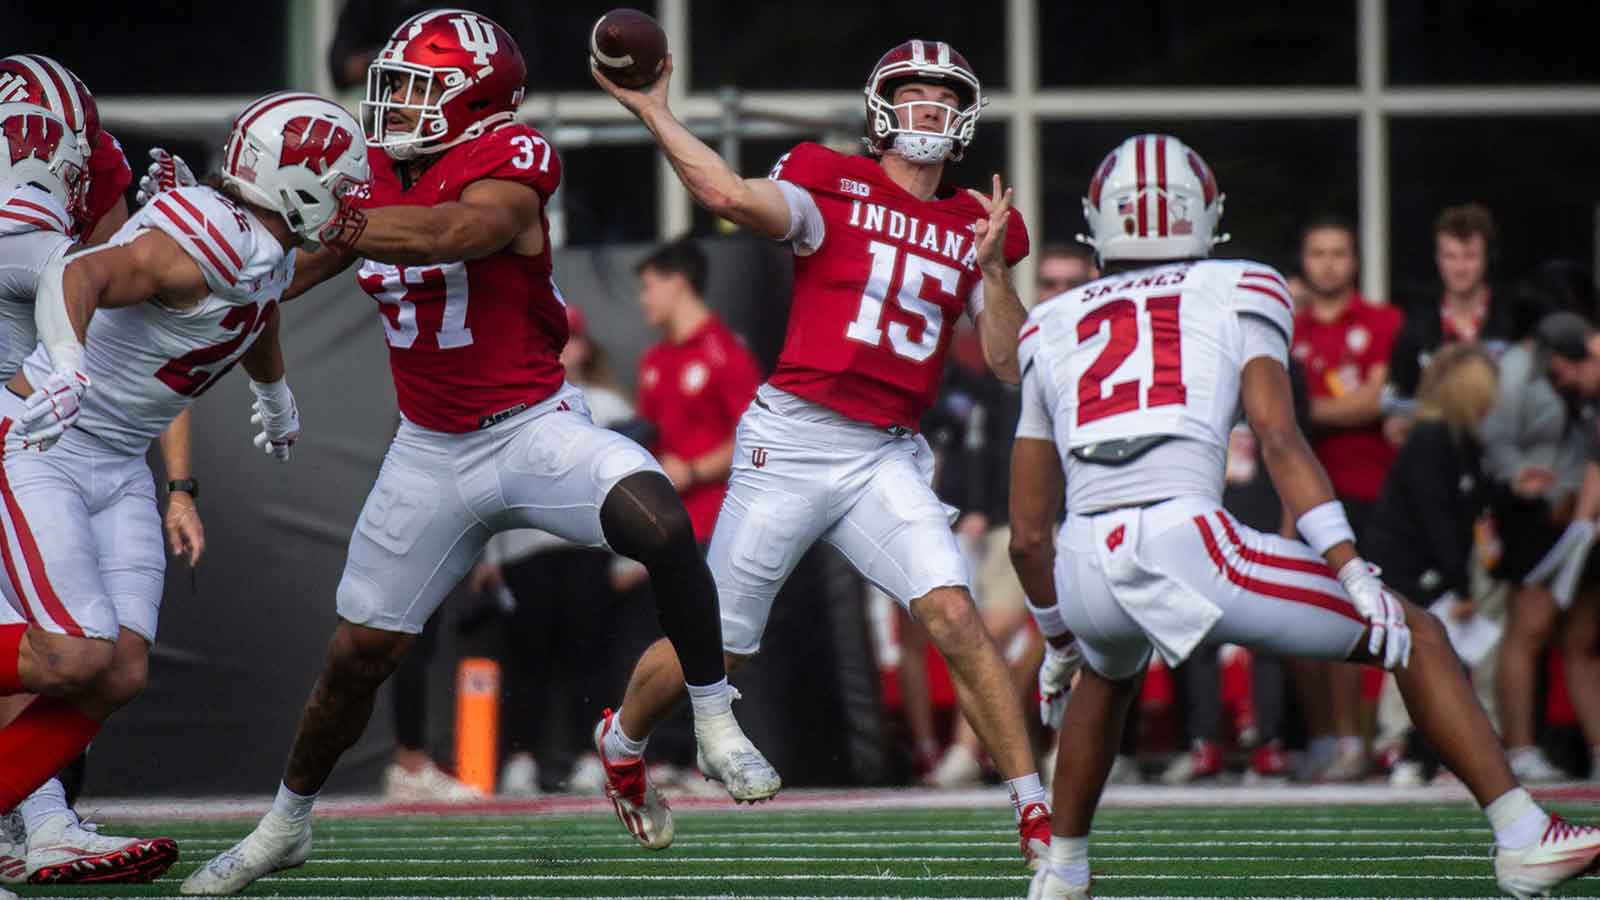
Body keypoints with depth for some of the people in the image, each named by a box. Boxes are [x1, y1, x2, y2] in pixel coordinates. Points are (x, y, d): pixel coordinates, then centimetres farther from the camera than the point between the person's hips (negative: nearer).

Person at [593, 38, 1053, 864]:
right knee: (717, 649, 7)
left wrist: (993, 268, -8)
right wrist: (651, 111, -25)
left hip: (886, 458, 3)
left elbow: (1011, 364, 6)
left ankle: (1035, 813, -14)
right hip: (792, 443, -3)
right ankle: (622, 744, 38)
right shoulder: (833, 185, -2)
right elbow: (733, 197, -21)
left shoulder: (977, 228, 11)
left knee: (953, 617, -18)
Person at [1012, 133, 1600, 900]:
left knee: (1108, 668, 41)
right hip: (1186, 540, -4)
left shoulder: (1053, 329, 25)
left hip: (1087, 566, 4)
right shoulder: (1236, 294, 17)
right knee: (1414, 637, 12)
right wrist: (1355, 576, -6)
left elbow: (1029, 534, 25)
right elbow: (1276, 435, -1)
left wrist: (1060, 638, 40)